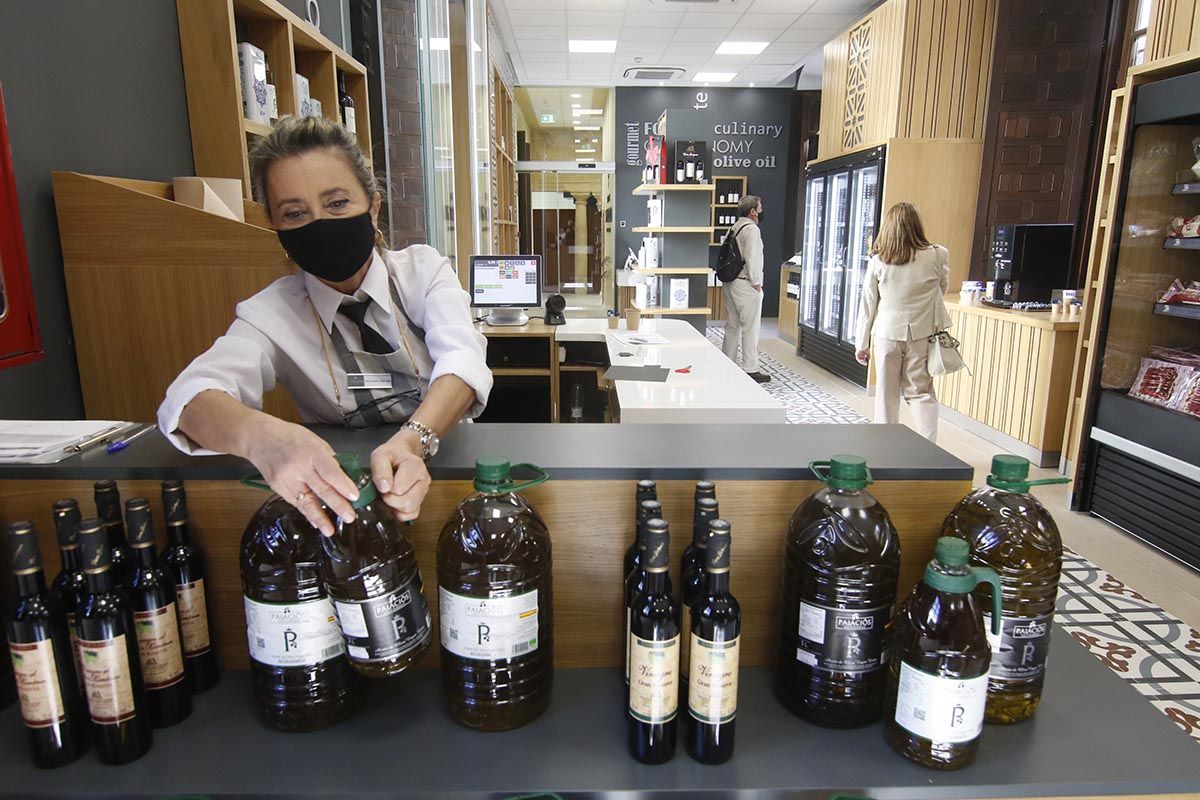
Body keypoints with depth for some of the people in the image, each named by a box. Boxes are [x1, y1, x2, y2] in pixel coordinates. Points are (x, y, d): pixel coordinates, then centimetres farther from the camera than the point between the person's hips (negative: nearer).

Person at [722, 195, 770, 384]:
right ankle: (750, 369, 0)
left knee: (732, 327, 14)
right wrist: (757, 282, -9)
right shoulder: (751, 229, -12)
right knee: (750, 329, -3)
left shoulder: (733, 229, 13)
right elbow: (752, 258, -19)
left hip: (729, 284, 9)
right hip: (745, 285, -9)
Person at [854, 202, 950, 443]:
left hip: (887, 334, 0)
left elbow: (867, 305, 0)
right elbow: (943, 289, 11)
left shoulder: (878, 261, -6)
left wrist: (862, 343, 7)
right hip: (922, 334, 0)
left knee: (887, 393, 12)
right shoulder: (937, 256, -7)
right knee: (920, 391, 9)